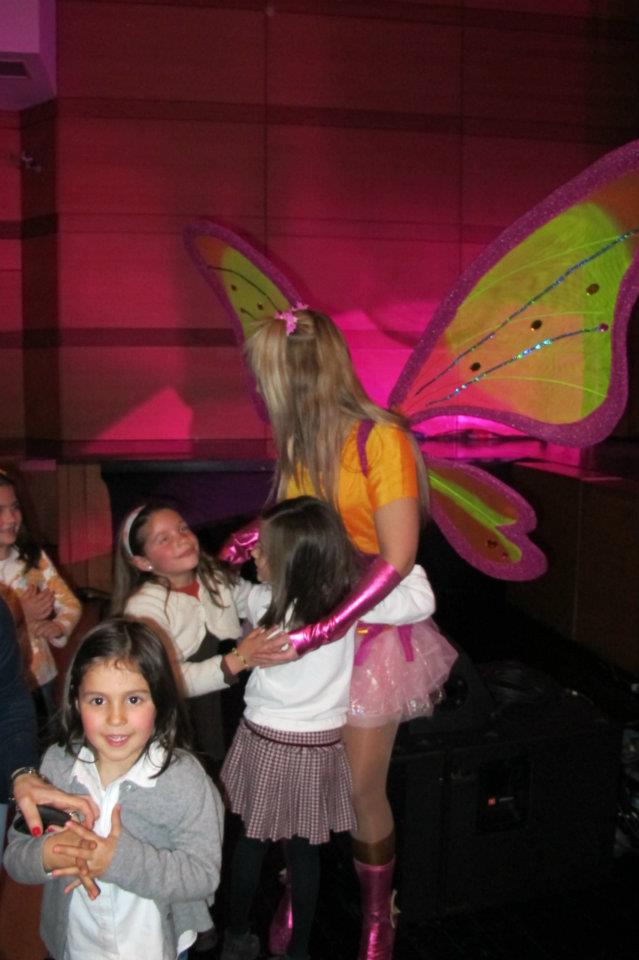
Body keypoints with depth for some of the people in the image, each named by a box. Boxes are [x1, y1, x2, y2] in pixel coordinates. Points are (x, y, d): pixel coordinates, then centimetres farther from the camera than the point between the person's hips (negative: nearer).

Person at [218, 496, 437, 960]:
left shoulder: (259, 603, -17)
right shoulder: (350, 602, -18)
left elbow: (235, 596, 7)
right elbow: (421, 601, -12)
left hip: (264, 742, 0)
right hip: (321, 744, 1)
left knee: (251, 840, 18)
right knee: (304, 850, 15)